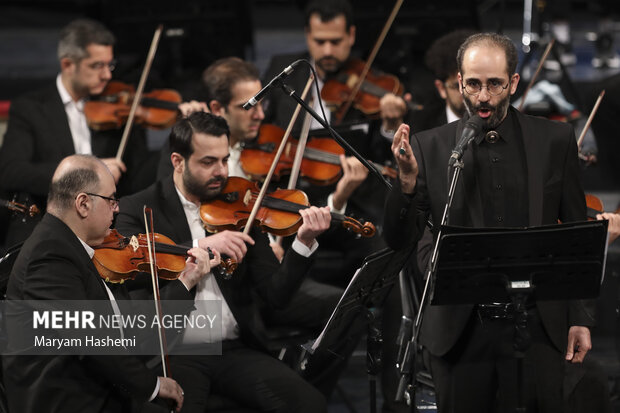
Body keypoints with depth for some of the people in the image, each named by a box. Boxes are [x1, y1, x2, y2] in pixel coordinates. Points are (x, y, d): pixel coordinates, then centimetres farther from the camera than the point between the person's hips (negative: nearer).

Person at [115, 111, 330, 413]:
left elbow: (276, 294, 4)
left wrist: (304, 243, -12)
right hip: (172, 353, -3)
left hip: (235, 350, 3)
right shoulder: (138, 209, 2)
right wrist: (200, 247, -25)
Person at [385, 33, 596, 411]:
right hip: (460, 333, 0)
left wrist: (580, 319, 4)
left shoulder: (555, 141, 4)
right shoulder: (430, 147, 2)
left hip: (536, 327, 0)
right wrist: (408, 181, -18)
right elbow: (400, 239, 0)